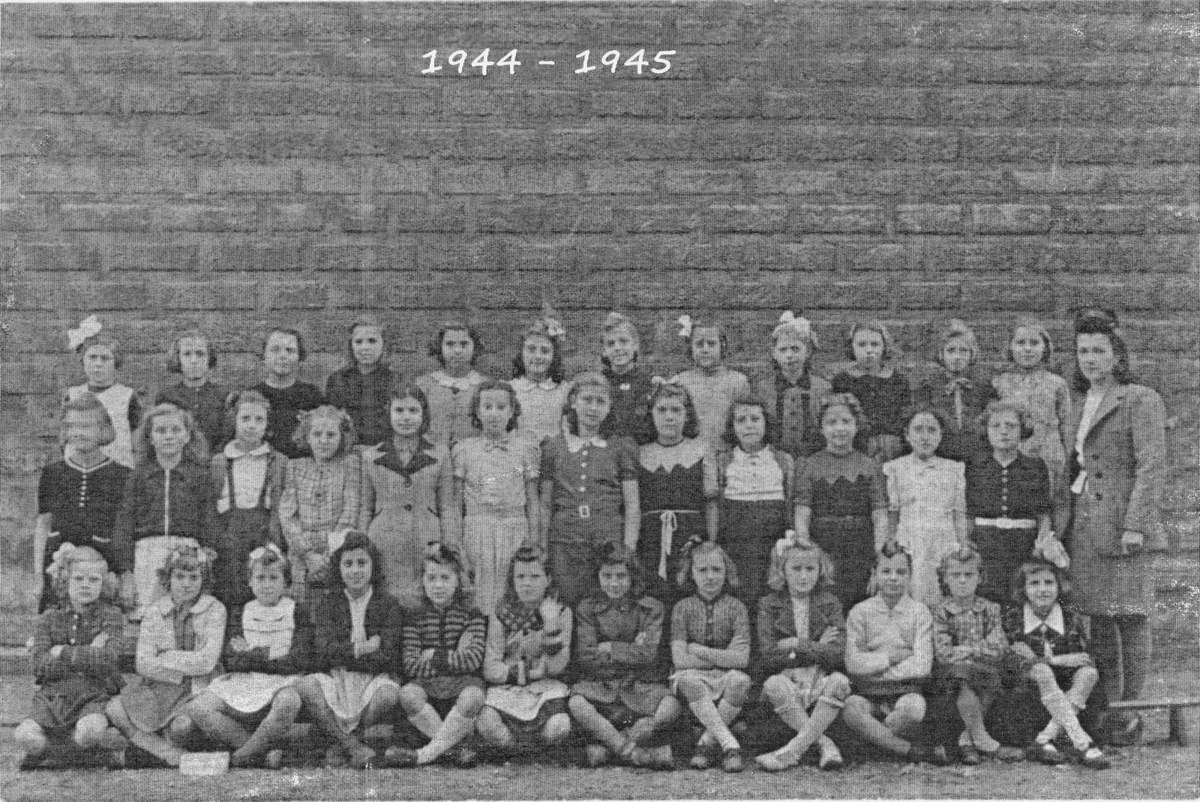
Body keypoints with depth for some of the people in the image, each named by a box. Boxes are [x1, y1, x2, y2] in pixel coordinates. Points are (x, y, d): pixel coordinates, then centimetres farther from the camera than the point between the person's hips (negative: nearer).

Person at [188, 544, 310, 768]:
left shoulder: (297, 613, 8)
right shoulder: (240, 616, 17)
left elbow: (298, 662, -4)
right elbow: (231, 662, 6)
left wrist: (250, 656, -2)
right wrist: (265, 653, -9)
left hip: (282, 683, -3)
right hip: (242, 684, 4)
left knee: (288, 703, -41)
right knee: (197, 708, -23)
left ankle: (242, 756, -22)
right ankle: (266, 750, -24)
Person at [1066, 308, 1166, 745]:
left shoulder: (1141, 400, -3)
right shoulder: (1079, 403, 18)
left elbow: (1151, 466, -10)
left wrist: (1135, 525, -17)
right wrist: (1063, 523, 14)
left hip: (1124, 526, -6)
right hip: (1085, 526, 6)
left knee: (1130, 616, -4)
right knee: (1098, 620, 7)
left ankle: (1130, 714, 2)